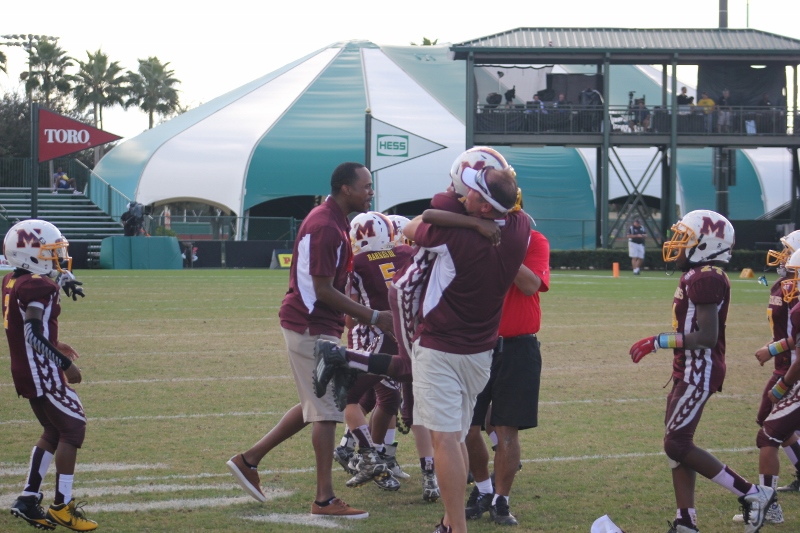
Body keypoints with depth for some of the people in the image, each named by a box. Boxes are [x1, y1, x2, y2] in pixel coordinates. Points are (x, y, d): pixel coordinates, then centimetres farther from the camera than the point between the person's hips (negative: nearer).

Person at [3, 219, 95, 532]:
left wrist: (52, 346, 21)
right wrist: (66, 364, -22)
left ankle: (28, 499, 16)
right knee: (73, 428, 0)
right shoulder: (38, 287, -20)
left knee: (54, 431, 18)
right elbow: (34, 334, -27)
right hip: (43, 373, -9)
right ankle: (62, 506, 3)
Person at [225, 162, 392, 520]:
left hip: (315, 325, 10)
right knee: (327, 410, -4)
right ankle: (324, 499, 1)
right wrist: (372, 317, -16)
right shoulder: (325, 228, -20)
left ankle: (249, 460, 24)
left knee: (315, 407, 17)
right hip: (311, 326, -10)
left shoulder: (336, 221, 12)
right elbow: (324, 292, -20)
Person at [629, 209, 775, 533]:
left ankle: (752, 494, -4)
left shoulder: (705, 278, -18)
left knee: (677, 445, -10)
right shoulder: (699, 276, 13)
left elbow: (707, 337, -24)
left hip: (700, 371, -10)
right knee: (677, 444, 10)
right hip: (689, 371, 10)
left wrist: (659, 342, -22)